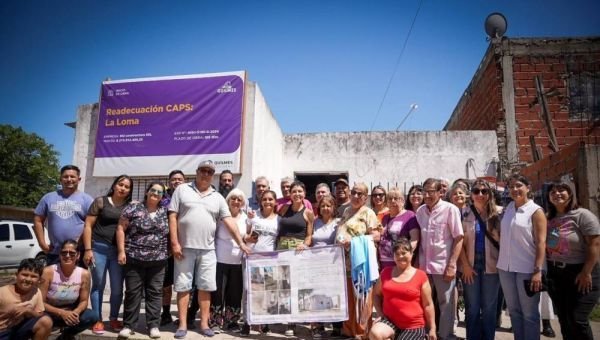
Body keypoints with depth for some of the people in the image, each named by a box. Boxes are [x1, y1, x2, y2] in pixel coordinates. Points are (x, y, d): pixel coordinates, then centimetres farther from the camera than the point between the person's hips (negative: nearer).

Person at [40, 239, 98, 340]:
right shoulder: (48, 272, -19)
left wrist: (76, 312, -27)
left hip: (70, 313, 3)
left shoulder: (84, 274, -12)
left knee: (93, 316, -22)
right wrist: (61, 313, -32)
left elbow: (84, 301, -3)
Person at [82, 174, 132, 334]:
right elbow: (88, 225, -1)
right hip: (99, 248, -2)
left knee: (117, 287, 6)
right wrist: (88, 249, -8)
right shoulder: (100, 201, 1)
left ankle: (114, 318, 23)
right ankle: (98, 320, 19)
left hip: (118, 251, 2)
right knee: (98, 285, 7)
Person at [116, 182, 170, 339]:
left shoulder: (165, 211, 7)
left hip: (158, 260, 2)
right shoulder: (133, 208, -2)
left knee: (155, 292, 5)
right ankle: (128, 325, 16)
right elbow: (120, 228, -1)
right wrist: (121, 251, -7)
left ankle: (154, 325, 12)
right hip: (134, 258, -2)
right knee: (132, 292, 5)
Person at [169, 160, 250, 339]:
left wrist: (241, 243, -4)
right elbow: (172, 217, -2)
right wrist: (175, 243, -9)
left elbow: (229, 221, 3)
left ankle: (204, 324, 17)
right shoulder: (182, 190, 2)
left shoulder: (217, 197, 8)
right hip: (185, 247, -2)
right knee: (183, 287, 5)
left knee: (205, 287, 6)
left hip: (207, 249, 2)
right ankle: (182, 325, 15)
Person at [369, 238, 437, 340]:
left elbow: (428, 305, 0)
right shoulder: (386, 272, 5)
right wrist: (380, 313, 4)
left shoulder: (420, 276, -3)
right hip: (389, 320, 2)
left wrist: (432, 329, 1)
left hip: (413, 326, -2)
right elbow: (376, 294, 17)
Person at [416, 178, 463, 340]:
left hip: (443, 265, -4)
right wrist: (416, 262, 6)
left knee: (446, 304, 8)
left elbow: (458, 238, -8)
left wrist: (452, 265, -13)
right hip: (424, 265, 4)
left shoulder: (450, 209, -7)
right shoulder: (420, 211, 6)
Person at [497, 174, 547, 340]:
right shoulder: (508, 208, 9)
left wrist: (538, 270, -16)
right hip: (506, 267, 5)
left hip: (527, 269, -5)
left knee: (529, 314, 5)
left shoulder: (536, 211, -5)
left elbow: (541, 242, -10)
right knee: (514, 311, 15)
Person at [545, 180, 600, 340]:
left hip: (579, 273, -6)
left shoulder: (582, 215, -10)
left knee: (577, 320, -5)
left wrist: (586, 273, -19)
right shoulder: (550, 219, 8)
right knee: (564, 320, 12)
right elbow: (544, 245, 14)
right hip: (555, 274, 6)